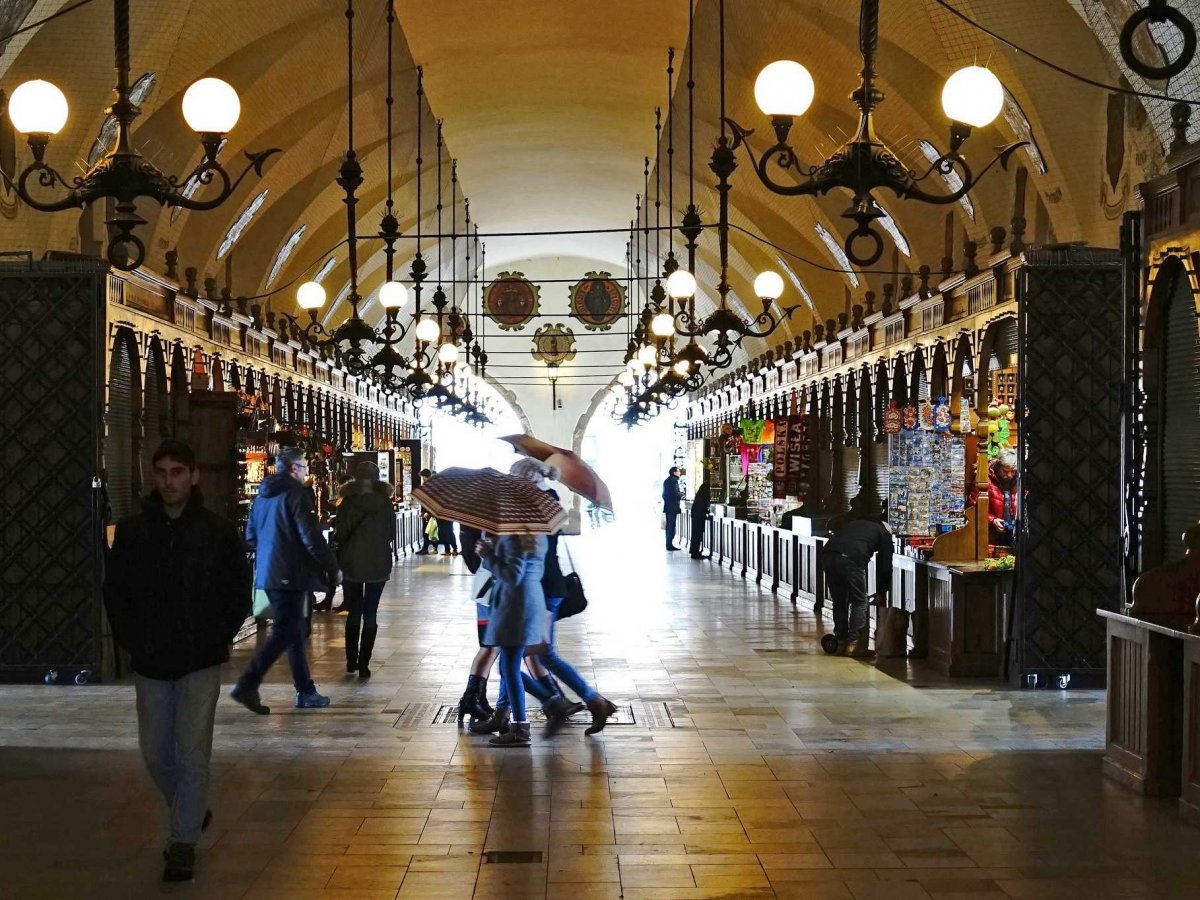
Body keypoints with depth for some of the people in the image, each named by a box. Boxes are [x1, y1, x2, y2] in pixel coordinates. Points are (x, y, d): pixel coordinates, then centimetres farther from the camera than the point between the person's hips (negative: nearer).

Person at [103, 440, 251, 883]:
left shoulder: (218, 532, -3)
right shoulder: (132, 531, 2)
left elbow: (238, 595, 2)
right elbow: (115, 592, 8)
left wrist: (215, 639, -8)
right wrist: (132, 640, -3)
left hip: (200, 663, -3)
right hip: (150, 664, 3)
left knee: (192, 752, -7)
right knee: (156, 752, 10)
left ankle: (184, 841, 2)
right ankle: (192, 812, 34)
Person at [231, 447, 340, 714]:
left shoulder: (263, 495, 13)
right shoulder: (297, 493, -13)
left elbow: (251, 536, 19)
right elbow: (312, 539, -17)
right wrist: (333, 569, -8)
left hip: (267, 573, 9)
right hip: (291, 575, -9)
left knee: (294, 631, 14)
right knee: (285, 632, -7)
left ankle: (306, 691, 19)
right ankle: (247, 685, -15)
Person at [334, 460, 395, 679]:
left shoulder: (348, 502, -7)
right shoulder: (384, 502, -6)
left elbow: (339, 535, -8)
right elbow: (391, 533, 2)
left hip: (351, 564, 0)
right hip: (378, 564, 0)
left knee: (354, 613, 14)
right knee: (370, 615, 4)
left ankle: (351, 661, 16)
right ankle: (363, 664, 0)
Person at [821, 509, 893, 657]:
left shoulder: (853, 523, 38)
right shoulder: (884, 533, 24)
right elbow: (885, 566, 22)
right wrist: (881, 593, 36)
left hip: (827, 554, 5)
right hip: (850, 558, -5)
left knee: (839, 602, 19)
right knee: (859, 602, 10)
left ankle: (841, 643, 21)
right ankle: (853, 644, 5)